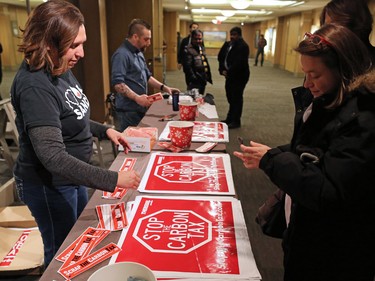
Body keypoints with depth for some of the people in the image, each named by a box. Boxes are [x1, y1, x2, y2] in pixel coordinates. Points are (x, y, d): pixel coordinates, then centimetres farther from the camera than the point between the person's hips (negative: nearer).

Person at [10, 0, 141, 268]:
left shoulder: (62, 69, -2)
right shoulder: (35, 86, -30)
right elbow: (53, 156, -35)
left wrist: (104, 130, 0)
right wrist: (113, 179, -38)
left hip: (72, 176, 9)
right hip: (49, 185, -8)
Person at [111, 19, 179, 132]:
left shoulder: (139, 53, 15)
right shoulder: (122, 54, -16)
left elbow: (147, 76, 23)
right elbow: (117, 83, -25)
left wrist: (164, 87, 10)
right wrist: (136, 98, -33)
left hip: (140, 110, 9)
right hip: (127, 113, -9)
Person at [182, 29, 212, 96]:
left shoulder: (202, 48, 15)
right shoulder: (188, 50, -13)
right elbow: (187, 66, -20)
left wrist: (208, 76, 18)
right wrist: (193, 77, -21)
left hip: (203, 80, 9)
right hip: (194, 82, -9)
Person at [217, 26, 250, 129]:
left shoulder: (243, 46, -14)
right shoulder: (228, 44, 10)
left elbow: (239, 63, -23)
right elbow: (220, 57, 9)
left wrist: (229, 72, -19)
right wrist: (222, 70, -6)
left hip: (239, 76, -8)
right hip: (230, 75, 8)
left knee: (236, 98, -2)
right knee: (230, 97, 14)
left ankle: (236, 121, 7)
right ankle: (230, 118, 26)